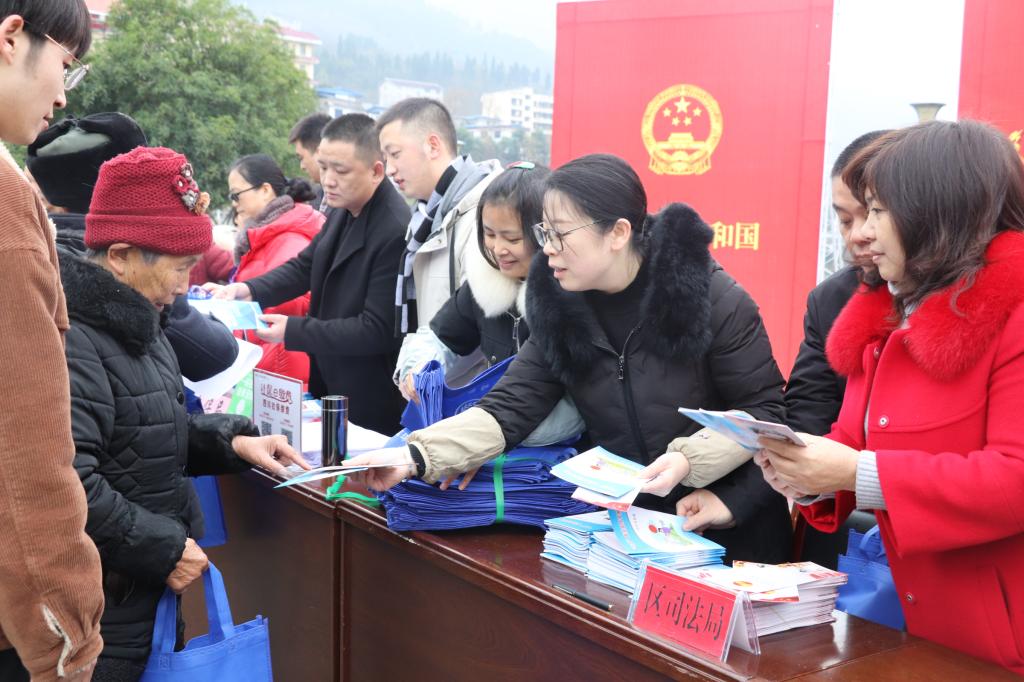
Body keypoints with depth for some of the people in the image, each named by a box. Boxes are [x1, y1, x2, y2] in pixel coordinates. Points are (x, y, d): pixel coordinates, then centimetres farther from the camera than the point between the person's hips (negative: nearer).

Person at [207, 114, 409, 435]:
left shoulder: (395, 231, -25)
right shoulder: (344, 209, 3)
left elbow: (377, 331, -23)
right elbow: (306, 265, 13)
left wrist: (293, 330, -20)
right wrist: (248, 289, -4)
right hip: (329, 386, 8)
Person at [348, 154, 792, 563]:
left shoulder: (710, 297, -18)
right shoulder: (561, 306, -6)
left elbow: (763, 409, -11)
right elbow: (510, 407, -12)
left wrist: (732, 501, -20)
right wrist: (417, 456, -25)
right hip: (626, 526, 4)